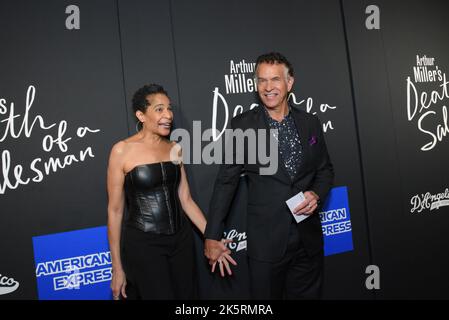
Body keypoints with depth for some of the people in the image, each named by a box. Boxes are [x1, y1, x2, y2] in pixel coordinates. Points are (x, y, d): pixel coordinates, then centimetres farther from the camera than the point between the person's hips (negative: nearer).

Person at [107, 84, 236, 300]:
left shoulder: (174, 149, 6)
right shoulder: (122, 150, -9)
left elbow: (185, 200, 8)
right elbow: (115, 210, -6)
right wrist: (117, 268, -5)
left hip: (181, 240, 5)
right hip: (142, 244, -4)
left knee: (186, 294, 13)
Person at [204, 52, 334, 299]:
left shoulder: (310, 123, 3)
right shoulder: (242, 126, -7)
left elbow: (325, 170, 13)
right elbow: (226, 182, -5)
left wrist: (317, 194, -8)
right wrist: (212, 236, -6)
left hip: (309, 238, 3)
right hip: (266, 240, -3)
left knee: (308, 295, 18)